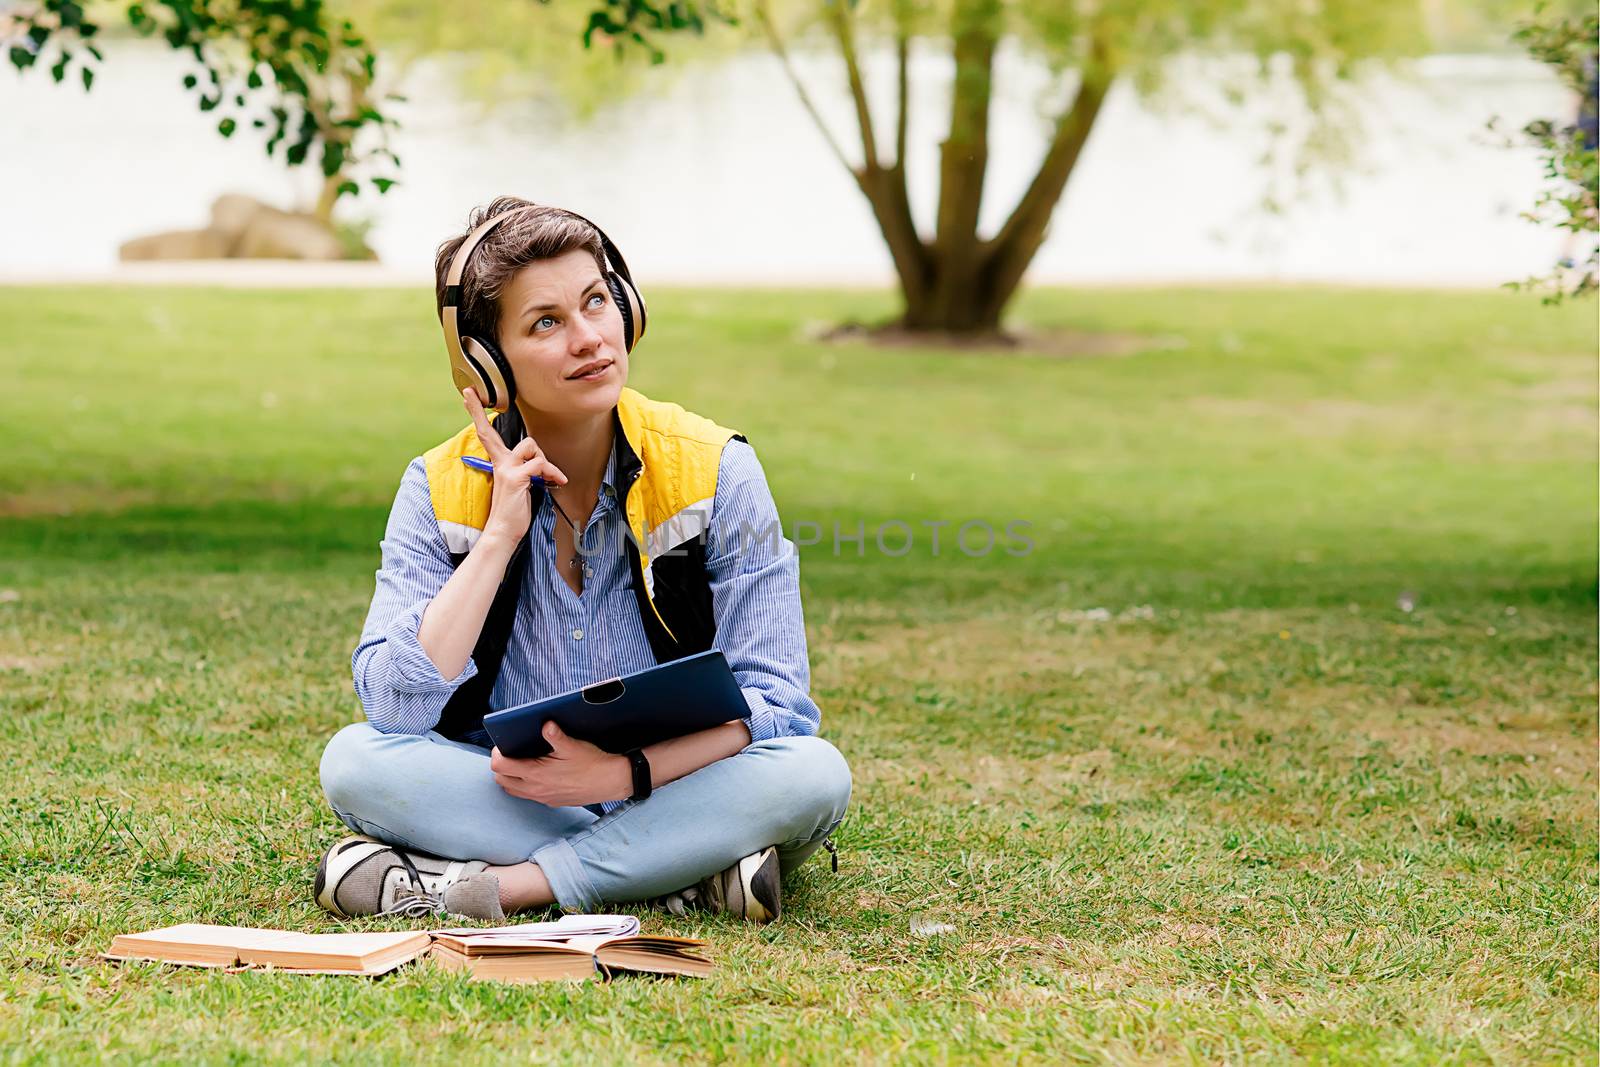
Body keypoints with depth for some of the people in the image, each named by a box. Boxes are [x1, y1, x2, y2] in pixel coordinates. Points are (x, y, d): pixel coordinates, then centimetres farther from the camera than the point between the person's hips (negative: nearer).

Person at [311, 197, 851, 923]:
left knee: (814, 774, -29)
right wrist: (499, 536, -16)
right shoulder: (442, 489, -2)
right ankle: (685, 875, -25)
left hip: (671, 789, -1)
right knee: (353, 760, -26)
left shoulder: (713, 470, -5)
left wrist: (628, 772, -24)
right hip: (506, 798, 1)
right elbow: (394, 707, -14)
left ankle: (502, 884, -27)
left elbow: (773, 702, -9)